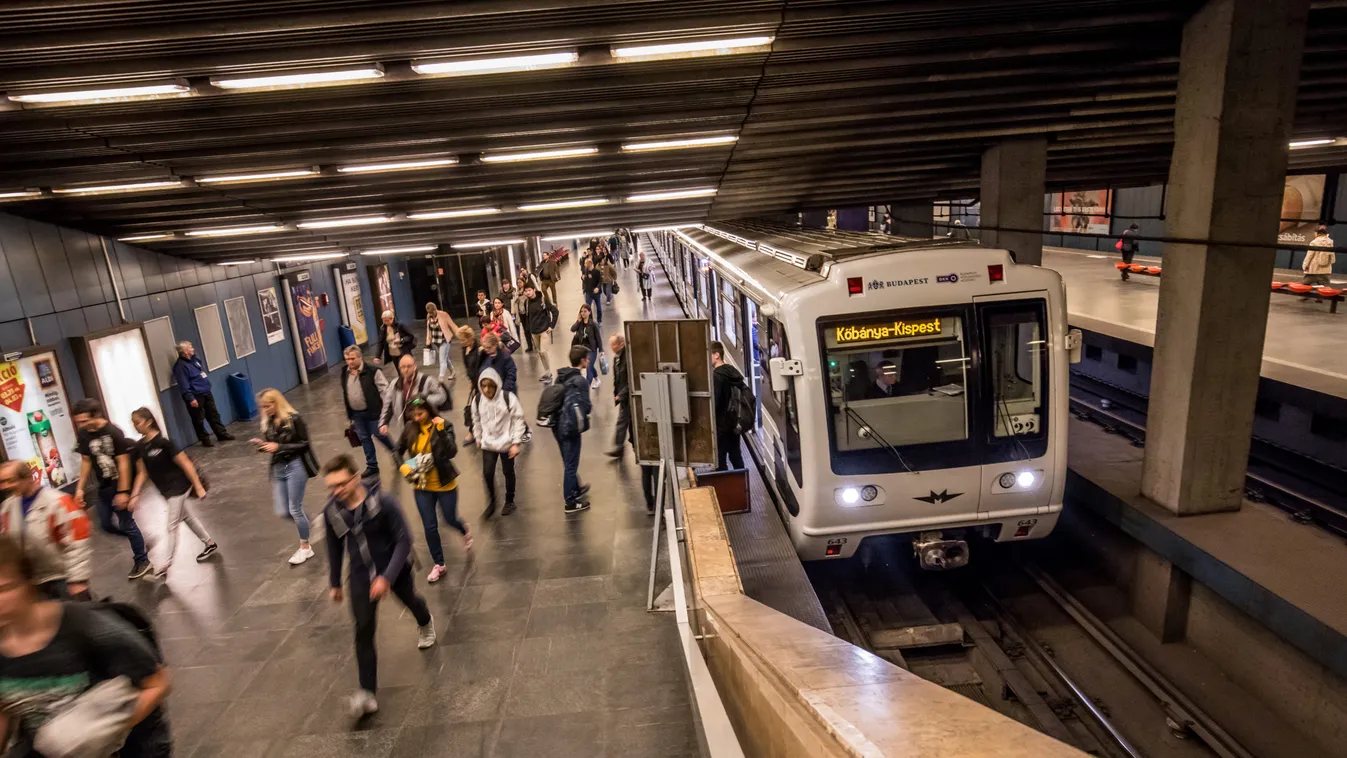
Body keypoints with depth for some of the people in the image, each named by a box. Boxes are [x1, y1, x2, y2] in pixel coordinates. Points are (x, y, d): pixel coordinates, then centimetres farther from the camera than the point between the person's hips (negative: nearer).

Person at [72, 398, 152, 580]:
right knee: (106, 524, 13)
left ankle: (142, 561, 17)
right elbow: (86, 461, 8)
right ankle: (138, 539, 37)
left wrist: (123, 491, -20)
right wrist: (80, 488, 4)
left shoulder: (114, 432, -22)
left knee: (126, 524, 2)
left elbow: (123, 463, -20)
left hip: (119, 485, -7)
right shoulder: (84, 434, -3)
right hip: (103, 487, 7)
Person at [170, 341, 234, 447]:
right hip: (195, 396, -9)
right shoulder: (180, 366, -17)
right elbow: (184, 385, -21)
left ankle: (222, 434, 23)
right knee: (199, 420, 3)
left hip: (206, 393, 9)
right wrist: (190, 399, -23)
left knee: (213, 414, 15)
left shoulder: (195, 358, 10)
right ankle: (205, 440, 11)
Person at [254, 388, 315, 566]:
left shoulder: (293, 419, -13)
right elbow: (271, 446, 14)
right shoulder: (267, 423, 5)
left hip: (295, 466, -6)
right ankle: (306, 523, 36)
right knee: (282, 512, 6)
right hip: (277, 469, 6)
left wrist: (279, 447, -18)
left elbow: (304, 444, -13)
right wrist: (262, 445, -8)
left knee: (295, 509, 1)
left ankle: (305, 547, 18)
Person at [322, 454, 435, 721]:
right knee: (364, 630, -9)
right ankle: (367, 693, -5)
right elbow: (335, 548, 3)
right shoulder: (331, 511, -15)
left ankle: (425, 624, 63)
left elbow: (404, 541, -24)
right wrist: (334, 583, 11)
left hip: (394, 569, -1)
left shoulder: (384, 502, -29)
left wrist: (387, 577, -32)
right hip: (361, 575, 2)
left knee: (410, 600, 27)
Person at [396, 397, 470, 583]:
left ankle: (465, 531, 49)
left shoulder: (444, 426, -16)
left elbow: (451, 452, -28)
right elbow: (400, 449, 12)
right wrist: (405, 467, -3)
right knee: (430, 527, 7)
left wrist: (441, 431, -37)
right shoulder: (410, 428, -5)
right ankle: (438, 565, 23)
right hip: (421, 486, 3)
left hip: (444, 484, -3)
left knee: (450, 519, 13)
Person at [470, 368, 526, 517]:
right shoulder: (477, 400, -7)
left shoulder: (508, 398, -19)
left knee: (508, 472, 13)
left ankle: (509, 501, 33)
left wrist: (516, 443, -15)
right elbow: (477, 421, 9)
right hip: (488, 443, 3)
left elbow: (518, 420, -14)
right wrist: (478, 439, 16)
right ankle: (491, 502, 21)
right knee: (487, 473, -2)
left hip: (507, 443, -3)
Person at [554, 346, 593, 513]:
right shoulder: (580, 381, -19)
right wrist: (582, 424, -2)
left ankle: (576, 490, 42)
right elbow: (584, 407, -21)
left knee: (568, 462, 23)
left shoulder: (561, 376, 6)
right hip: (570, 428, -8)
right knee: (571, 464, 3)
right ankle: (571, 502, 13)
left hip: (558, 425, 8)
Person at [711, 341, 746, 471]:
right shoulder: (732, 371, 8)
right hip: (733, 421, 9)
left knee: (719, 461, -2)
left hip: (721, 424, -9)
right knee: (735, 456, 16)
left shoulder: (716, 376, -19)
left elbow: (713, 402, -23)